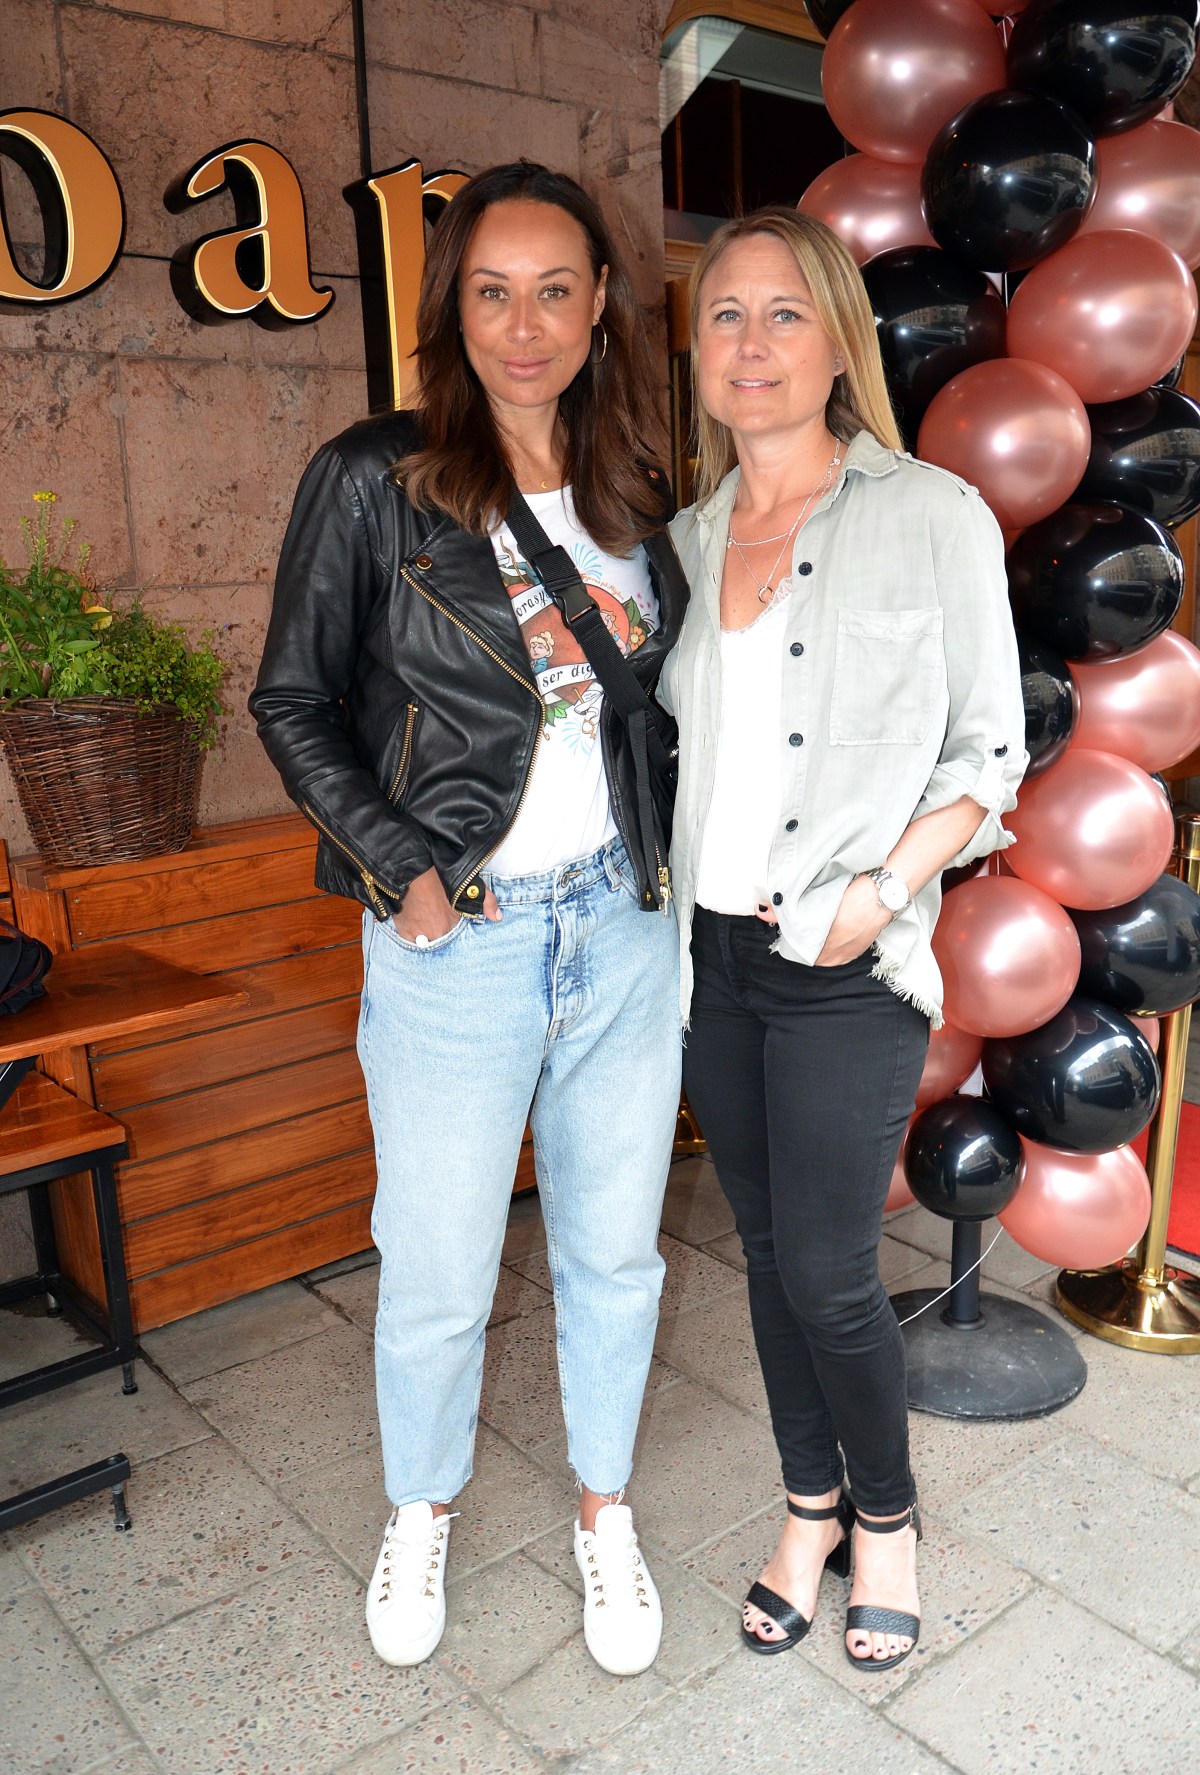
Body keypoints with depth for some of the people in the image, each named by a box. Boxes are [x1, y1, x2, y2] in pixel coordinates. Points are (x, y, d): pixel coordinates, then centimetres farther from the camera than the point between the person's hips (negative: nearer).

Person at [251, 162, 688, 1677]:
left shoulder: (636, 496, 8)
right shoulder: (372, 481, -6)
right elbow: (294, 701, -2)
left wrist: (667, 849, 5)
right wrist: (402, 869, -11)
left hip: (622, 926, 4)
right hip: (456, 936, -3)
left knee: (614, 1253, 16)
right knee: (438, 1277, 11)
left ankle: (603, 1505, 41)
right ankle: (422, 1511, 41)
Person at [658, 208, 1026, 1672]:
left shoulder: (934, 517, -4)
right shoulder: (688, 536, 9)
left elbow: (988, 751, -3)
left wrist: (883, 888, -15)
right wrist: (668, 906, 1)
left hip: (845, 966, -4)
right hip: (711, 955, 5)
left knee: (826, 1272, 1)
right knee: (767, 1252, 15)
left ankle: (886, 1514, 31)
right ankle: (811, 1508, 37)